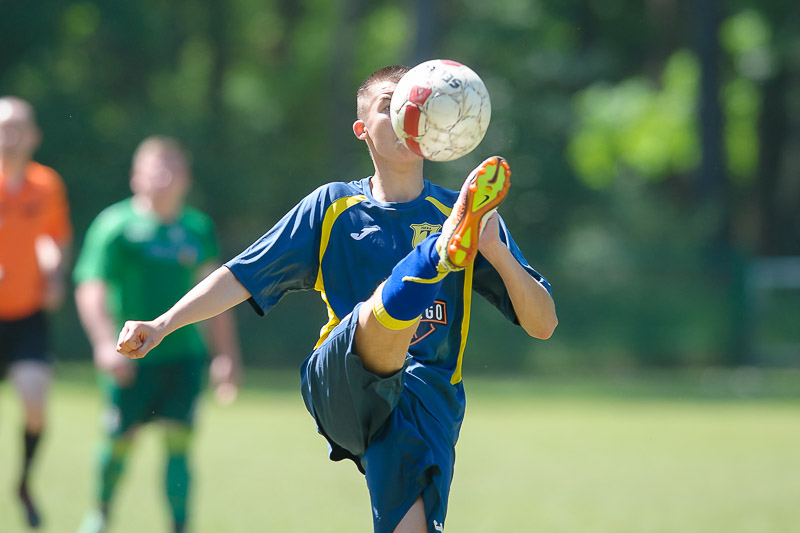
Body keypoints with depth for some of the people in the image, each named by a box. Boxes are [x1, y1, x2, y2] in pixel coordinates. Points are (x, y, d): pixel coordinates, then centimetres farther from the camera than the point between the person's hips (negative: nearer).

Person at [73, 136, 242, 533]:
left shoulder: (199, 229, 8)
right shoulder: (115, 225, -5)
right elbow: (90, 291, -11)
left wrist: (227, 355, 14)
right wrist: (107, 344, -23)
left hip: (184, 355, 3)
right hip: (132, 358, -2)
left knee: (178, 441, -8)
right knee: (119, 440, 4)